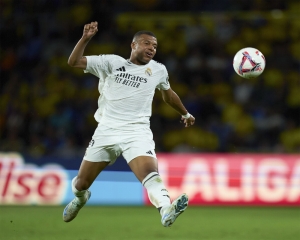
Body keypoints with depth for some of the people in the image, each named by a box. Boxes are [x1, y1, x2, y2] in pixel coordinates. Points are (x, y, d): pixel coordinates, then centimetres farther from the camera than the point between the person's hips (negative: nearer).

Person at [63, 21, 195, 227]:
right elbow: (74, 62, -4)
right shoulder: (112, 63, 2)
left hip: (137, 133, 0)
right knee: (81, 183, 10)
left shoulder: (158, 70, 10)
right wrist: (85, 39, -19)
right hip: (106, 131, 1)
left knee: (150, 172, -30)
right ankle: (80, 198, 46)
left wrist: (185, 114, 43)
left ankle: (166, 211, -53)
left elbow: (168, 94, 31)